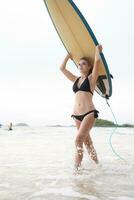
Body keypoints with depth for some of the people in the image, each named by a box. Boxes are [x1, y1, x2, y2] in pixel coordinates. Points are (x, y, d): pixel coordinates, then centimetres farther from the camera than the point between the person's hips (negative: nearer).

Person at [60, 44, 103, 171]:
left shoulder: (91, 78, 2)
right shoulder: (76, 80, 17)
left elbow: (97, 61, -10)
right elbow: (62, 68, 21)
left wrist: (97, 49, 7)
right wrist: (69, 55, 25)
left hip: (89, 113, -6)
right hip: (76, 114, 6)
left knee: (79, 139, -19)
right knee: (86, 140, 13)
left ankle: (77, 167, -14)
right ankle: (96, 162, 28)